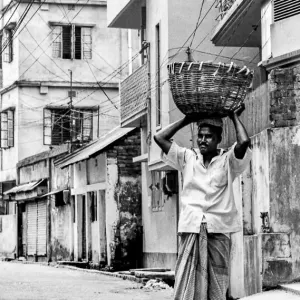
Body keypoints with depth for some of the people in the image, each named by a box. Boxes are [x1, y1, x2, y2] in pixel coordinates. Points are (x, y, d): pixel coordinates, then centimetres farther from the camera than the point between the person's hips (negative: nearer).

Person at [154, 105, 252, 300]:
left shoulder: (227, 161, 4)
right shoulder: (187, 158, 11)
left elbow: (244, 142, -14)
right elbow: (160, 138, 8)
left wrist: (235, 118, 2)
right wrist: (186, 120, 11)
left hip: (218, 231, -1)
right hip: (191, 229, 2)